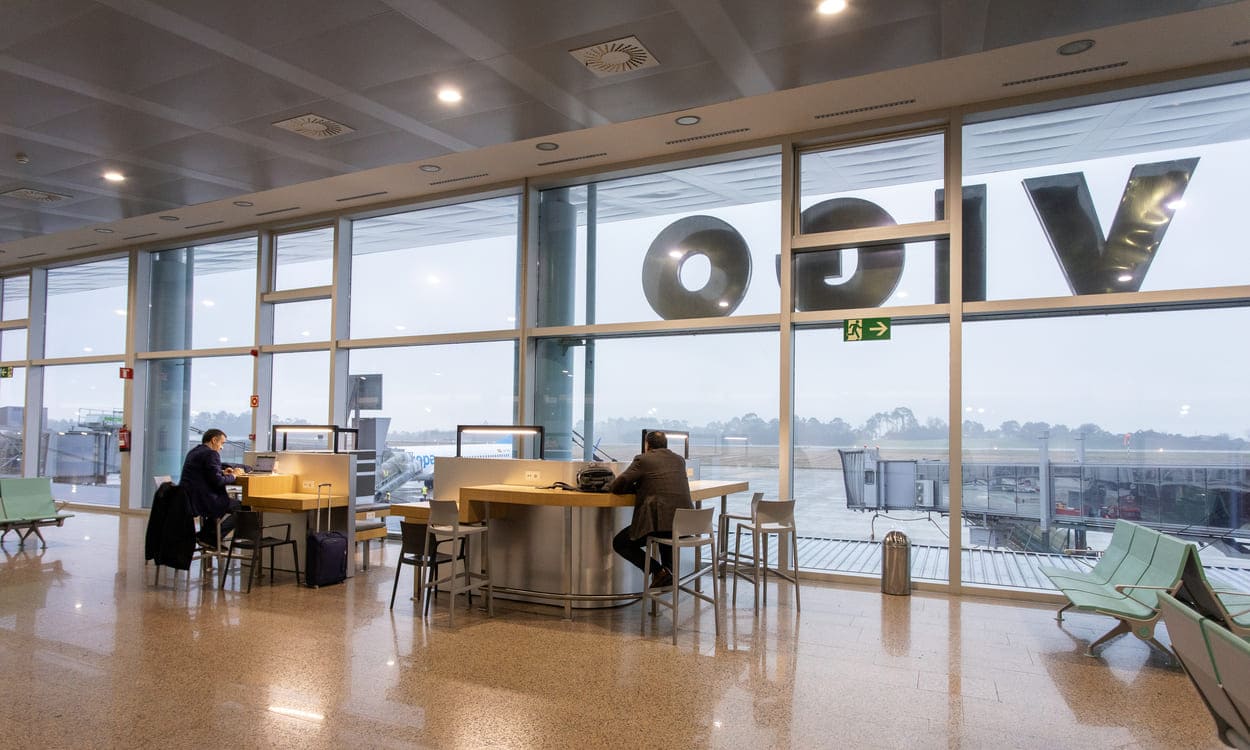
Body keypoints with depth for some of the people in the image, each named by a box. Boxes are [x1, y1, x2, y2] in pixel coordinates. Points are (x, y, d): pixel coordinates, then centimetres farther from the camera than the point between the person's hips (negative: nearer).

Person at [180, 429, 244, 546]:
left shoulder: (193, 452, 17)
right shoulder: (211, 454, -13)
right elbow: (218, 481, -21)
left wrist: (222, 472, 19)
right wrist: (233, 475, -4)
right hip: (201, 501, -11)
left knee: (224, 500, 32)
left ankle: (207, 534, 24)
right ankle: (209, 537, 1)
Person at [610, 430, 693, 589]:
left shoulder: (643, 459, 3)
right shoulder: (679, 460, 19)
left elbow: (615, 487, 3)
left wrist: (637, 487, 21)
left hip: (660, 522, -7)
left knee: (619, 543, 14)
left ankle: (659, 571, 1)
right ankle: (669, 570, 28)